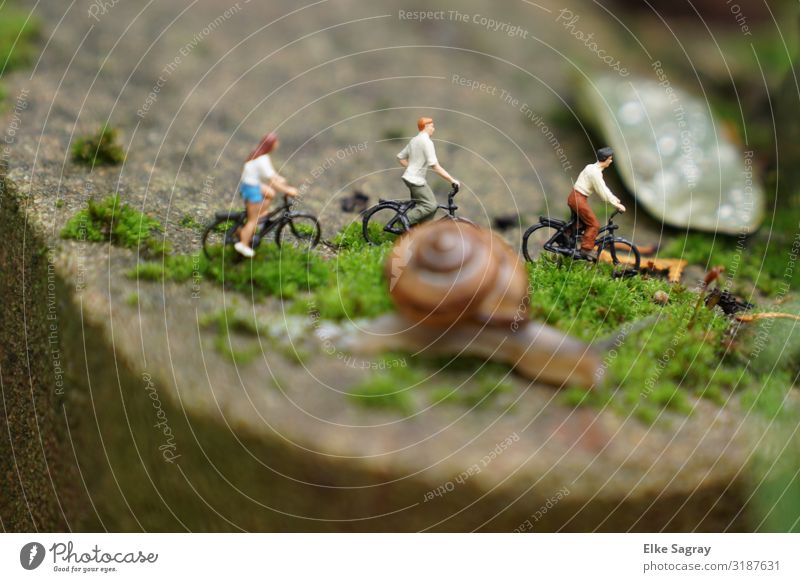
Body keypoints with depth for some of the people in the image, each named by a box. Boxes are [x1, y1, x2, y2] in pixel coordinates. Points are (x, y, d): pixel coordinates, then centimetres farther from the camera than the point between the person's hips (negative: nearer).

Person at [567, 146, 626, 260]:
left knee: (580, 223, 23)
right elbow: (602, 192, -18)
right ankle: (585, 250, -6)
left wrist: (614, 199, 17)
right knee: (594, 225, -4)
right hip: (578, 199, -10)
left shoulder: (593, 168, 12)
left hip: (574, 198, 10)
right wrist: (616, 204, -11)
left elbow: (603, 188, 19)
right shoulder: (595, 172, -19)